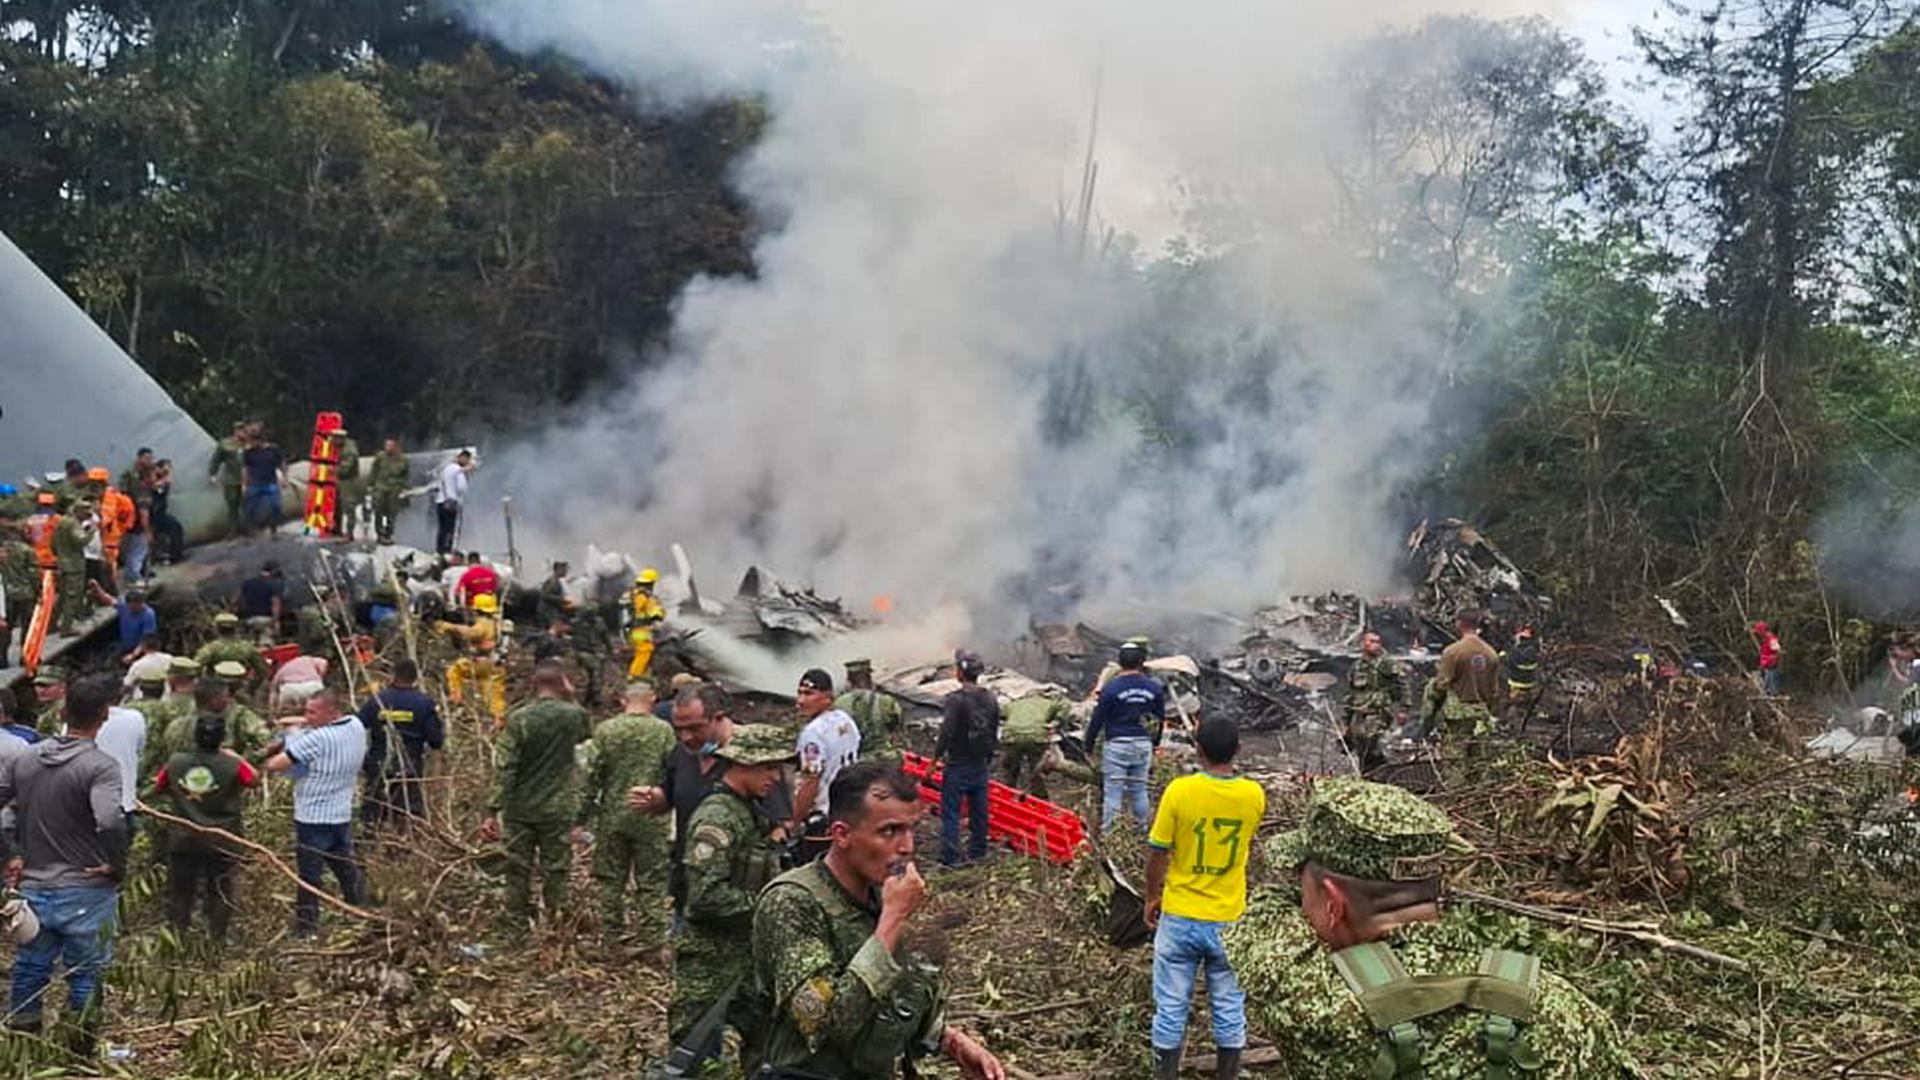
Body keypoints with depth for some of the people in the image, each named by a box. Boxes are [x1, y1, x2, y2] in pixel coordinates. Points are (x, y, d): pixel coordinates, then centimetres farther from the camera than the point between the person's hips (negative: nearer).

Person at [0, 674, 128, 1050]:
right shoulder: (101, 766, -17)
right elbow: (109, 822, -31)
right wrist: (118, 866, -16)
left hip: (33, 889, 5)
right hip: (87, 893, -5)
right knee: (85, 979, 8)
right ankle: (81, 1058, 15)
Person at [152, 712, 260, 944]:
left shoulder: (175, 763, -9)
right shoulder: (233, 766, -17)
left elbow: (157, 788, 7)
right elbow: (255, 780, 0)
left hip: (183, 840, 2)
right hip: (222, 842, -2)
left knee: (180, 890, 15)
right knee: (220, 890, 11)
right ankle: (217, 939, 13)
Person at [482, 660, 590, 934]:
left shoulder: (519, 719, -9)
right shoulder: (574, 715, -6)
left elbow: (504, 768, -11)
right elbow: (589, 734, 18)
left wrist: (494, 809, -7)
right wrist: (571, 699, 11)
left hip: (519, 810, 0)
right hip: (557, 809, 0)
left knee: (518, 872, 9)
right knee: (555, 872, 7)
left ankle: (516, 931, 14)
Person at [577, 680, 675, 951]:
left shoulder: (605, 730, -3)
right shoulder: (663, 730, -6)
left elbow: (592, 774, -2)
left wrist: (583, 812, 7)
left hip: (612, 815, 1)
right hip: (651, 817, -1)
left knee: (610, 879, 13)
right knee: (651, 880, 7)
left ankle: (610, 935, 19)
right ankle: (650, 936, 9)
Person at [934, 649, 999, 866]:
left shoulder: (955, 700, -18)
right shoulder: (991, 699, 4)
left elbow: (946, 733, -20)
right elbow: (995, 732, 11)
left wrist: (936, 758, -9)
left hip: (957, 765, -6)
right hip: (981, 765, 6)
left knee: (950, 813, -1)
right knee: (979, 810, 14)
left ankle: (949, 858, -2)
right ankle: (978, 852, 23)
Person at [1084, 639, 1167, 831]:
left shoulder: (1111, 687, -10)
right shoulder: (1154, 688, 3)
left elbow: (1097, 720, -6)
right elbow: (1159, 719, 12)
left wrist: (1088, 745, 5)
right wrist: (1154, 743, 25)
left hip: (1117, 745, -4)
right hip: (1143, 744, 4)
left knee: (1112, 791, 0)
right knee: (1139, 790, 15)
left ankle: (1108, 831, 2)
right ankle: (1142, 829, 20)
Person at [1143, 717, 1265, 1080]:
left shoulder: (1179, 791, -16)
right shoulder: (1254, 795, -8)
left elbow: (1158, 853, -9)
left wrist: (1152, 897, 8)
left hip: (1180, 917, -2)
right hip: (1229, 920, 2)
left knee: (1172, 1006, 9)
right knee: (1229, 1007, 14)